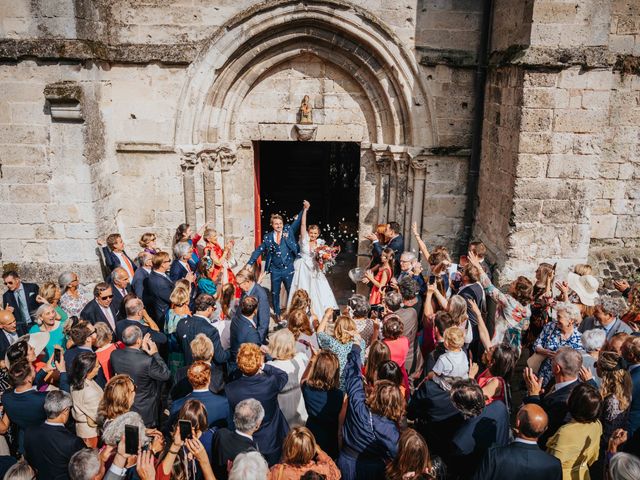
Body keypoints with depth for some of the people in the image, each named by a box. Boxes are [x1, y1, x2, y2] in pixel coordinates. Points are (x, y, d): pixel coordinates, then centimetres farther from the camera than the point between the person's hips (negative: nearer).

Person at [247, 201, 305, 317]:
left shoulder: (289, 230, 0)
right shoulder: (267, 237, 1)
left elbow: (298, 221, -7)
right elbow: (259, 250, 3)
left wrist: (304, 209, -22)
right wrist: (250, 263, -3)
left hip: (289, 269, -1)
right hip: (275, 270, 1)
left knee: (291, 292, 7)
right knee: (275, 293, 12)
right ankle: (277, 314, 28)